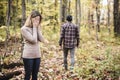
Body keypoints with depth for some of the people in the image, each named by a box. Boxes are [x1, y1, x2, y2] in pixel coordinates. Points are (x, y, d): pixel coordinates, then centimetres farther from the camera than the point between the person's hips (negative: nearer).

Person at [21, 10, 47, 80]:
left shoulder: (37, 28, 8)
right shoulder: (24, 29, -11)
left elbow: (41, 39, -4)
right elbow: (33, 40, -19)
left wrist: (37, 27, -6)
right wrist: (34, 27, -12)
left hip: (37, 55, 6)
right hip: (28, 56, -6)